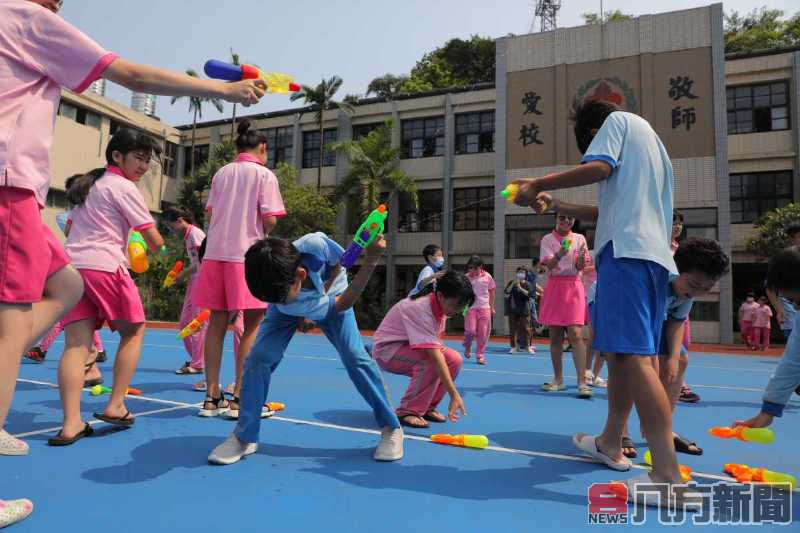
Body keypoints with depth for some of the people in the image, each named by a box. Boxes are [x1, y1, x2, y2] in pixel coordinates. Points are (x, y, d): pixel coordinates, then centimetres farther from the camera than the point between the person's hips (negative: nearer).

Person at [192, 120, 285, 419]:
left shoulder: (221, 173, 13)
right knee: (252, 326, 2)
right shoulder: (264, 174, -1)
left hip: (215, 252, 5)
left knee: (217, 323, 9)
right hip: (248, 254, -5)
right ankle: (239, 399, 1)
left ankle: (212, 397, 13)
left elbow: (211, 211, 10)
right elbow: (269, 219, -9)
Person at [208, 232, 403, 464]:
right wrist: (370, 262, -38)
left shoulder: (315, 244, -41)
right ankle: (244, 437, -1)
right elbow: (340, 306, -30)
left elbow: (338, 264, -14)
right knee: (259, 357, -19)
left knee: (356, 356, -17)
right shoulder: (282, 301, -37)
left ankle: (391, 429, -3)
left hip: (332, 294, 1)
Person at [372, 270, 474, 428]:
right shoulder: (420, 308, -34)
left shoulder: (441, 305, -8)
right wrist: (454, 394, -40)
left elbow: (435, 343, 5)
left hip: (409, 347, 8)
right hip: (387, 349, -8)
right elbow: (434, 356, -39)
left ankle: (427, 407, 2)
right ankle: (407, 412, -18)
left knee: (454, 359, -11)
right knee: (430, 362, -33)